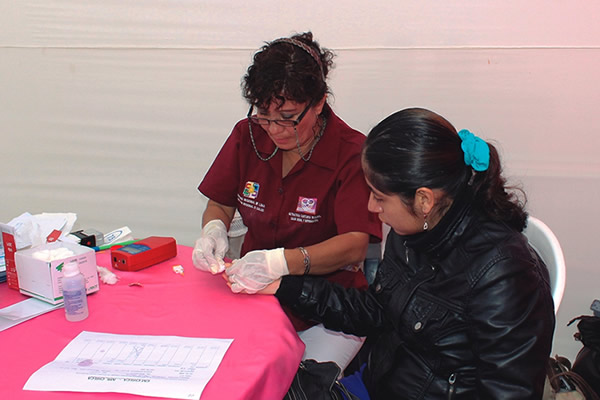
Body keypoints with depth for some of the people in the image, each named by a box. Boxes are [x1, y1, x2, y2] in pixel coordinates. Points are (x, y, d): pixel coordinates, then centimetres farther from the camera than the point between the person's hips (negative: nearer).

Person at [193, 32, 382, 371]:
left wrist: (283, 261, -35)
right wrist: (214, 229, -14)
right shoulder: (249, 134, 2)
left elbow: (355, 245, -20)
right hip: (254, 290, 4)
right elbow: (219, 205, 11)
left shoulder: (352, 152, -13)